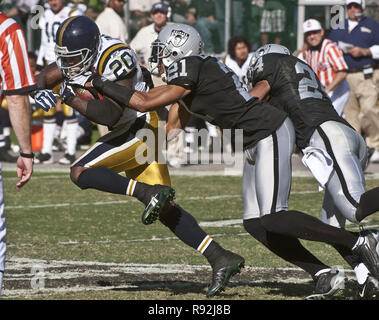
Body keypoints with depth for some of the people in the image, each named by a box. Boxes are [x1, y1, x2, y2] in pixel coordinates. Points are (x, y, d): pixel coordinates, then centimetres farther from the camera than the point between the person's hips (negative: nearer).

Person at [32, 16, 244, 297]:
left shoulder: (115, 59, -26)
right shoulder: (79, 53, 0)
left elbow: (110, 115, -31)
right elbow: (44, 79, 9)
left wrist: (70, 98, -26)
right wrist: (40, 93, -14)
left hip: (142, 130, -9)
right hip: (129, 132, 9)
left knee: (81, 173, -17)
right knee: (165, 211, 7)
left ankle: (148, 193, -22)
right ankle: (221, 258, 6)